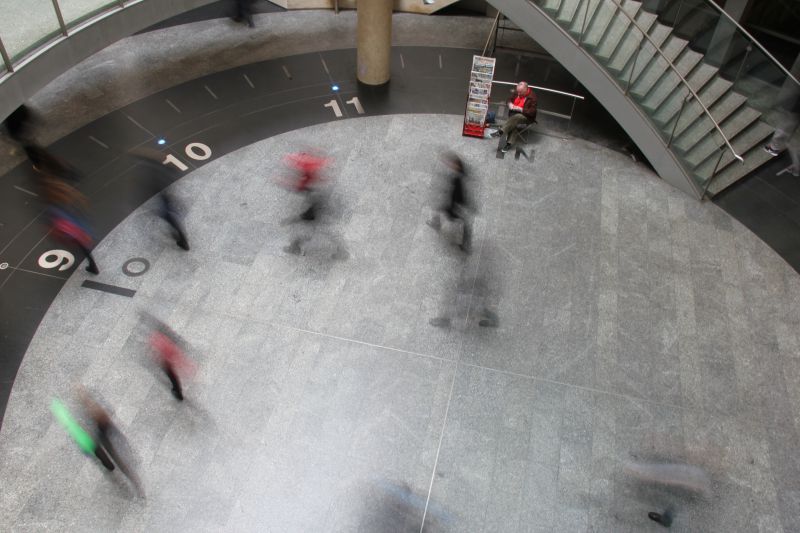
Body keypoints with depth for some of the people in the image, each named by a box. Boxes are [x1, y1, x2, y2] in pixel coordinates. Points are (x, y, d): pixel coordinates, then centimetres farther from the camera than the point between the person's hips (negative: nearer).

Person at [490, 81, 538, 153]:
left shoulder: (532, 97, -15)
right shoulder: (517, 92, 1)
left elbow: (532, 112, -19)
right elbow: (510, 99, 17)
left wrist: (520, 109, -26)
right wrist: (510, 104, -9)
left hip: (526, 116, -5)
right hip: (514, 113, 5)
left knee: (516, 118, -36)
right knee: (513, 124, -29)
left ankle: (500, 131, -39)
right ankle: (509, 143, -37)